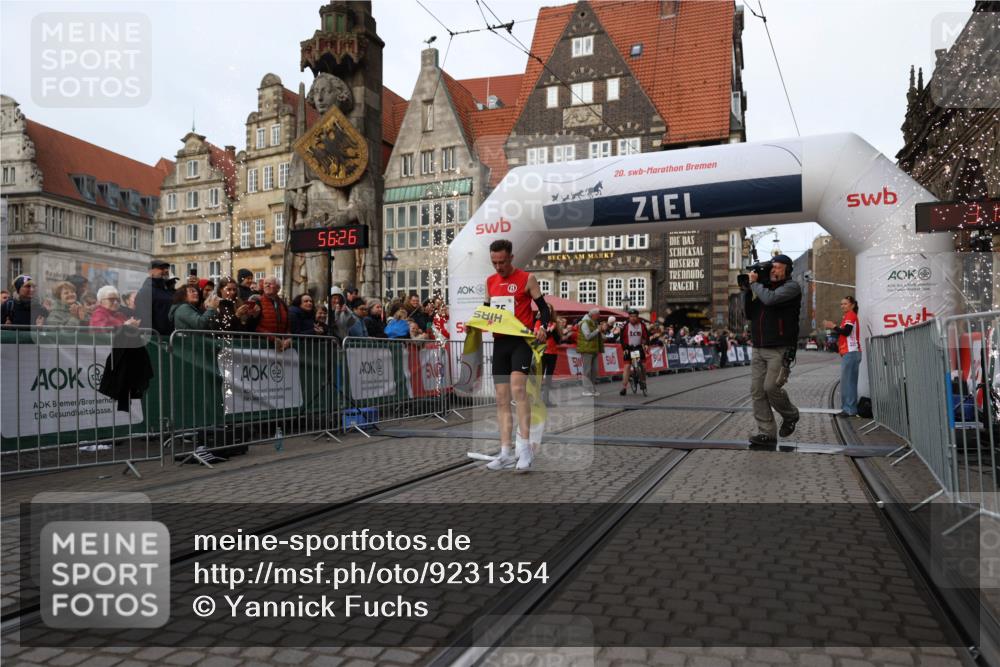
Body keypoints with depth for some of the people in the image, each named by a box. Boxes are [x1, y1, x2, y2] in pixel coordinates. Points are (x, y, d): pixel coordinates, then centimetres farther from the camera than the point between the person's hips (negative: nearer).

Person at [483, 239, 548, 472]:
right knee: (502, 399, 4)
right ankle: (506, 453, 9)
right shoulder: (490, 281, 13)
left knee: (518, 388, -23)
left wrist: (542, 327, -20)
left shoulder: (526, 278, -3)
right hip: (499, 342, 6)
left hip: (521, 340, -6)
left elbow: (543, 307, -2)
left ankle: (524, 446, -17)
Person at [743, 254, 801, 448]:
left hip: (780, 350, -6)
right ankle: (767, 433, 3)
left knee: (771, 387, -13)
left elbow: (770, 299, -21)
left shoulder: (791, 287, -3)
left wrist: (754, 283, -6)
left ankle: (790, 415, 16)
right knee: (757, 391, -1)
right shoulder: (764, 287, 18)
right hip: (759, 350, 6)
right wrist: (747, 291, 5)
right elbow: (749, 315, 16)